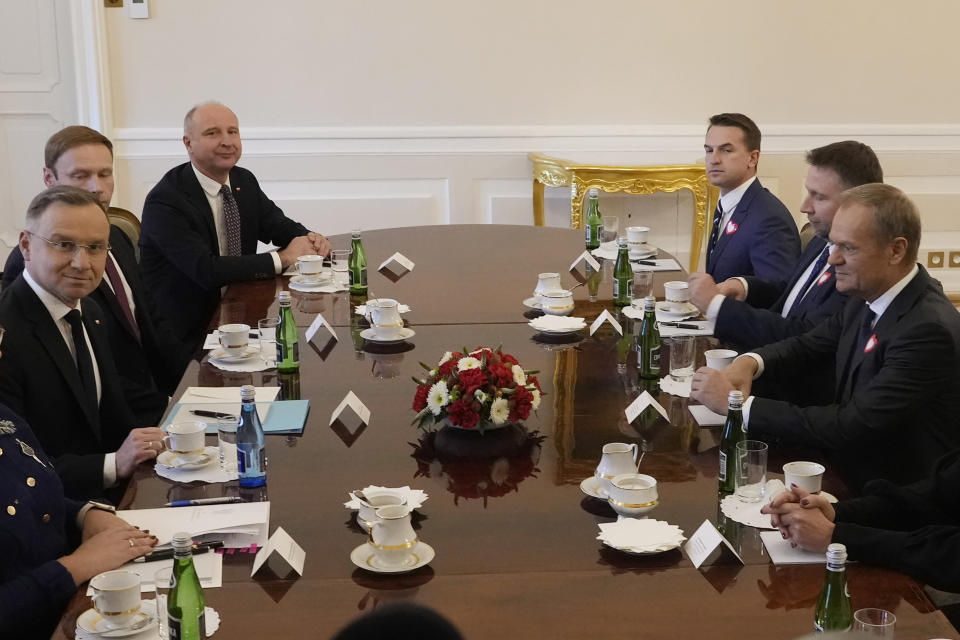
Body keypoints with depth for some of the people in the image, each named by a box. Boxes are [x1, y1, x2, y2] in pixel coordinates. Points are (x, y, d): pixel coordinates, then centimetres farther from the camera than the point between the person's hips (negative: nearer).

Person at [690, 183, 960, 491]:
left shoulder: (928, 330, -25)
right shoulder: (867, 297, 0)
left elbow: (851, 428, -28)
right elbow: (808, 346, 14)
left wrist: (737, 404, -25)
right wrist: (750, 362, -8)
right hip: (850, 472, 7)